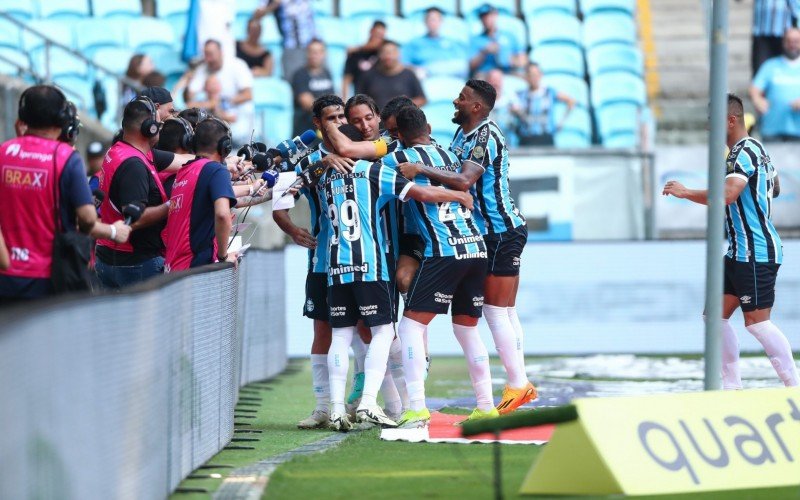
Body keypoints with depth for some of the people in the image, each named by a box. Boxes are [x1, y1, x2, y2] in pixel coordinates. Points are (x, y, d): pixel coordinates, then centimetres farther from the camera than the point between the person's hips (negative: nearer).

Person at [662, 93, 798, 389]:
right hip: (740, 253, 11)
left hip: (757, 253, -11)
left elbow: (727, 194, -32)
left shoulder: (745, 152, -16)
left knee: (756, 322, -10)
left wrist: (685, 192, -22)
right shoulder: (755, 149, 16)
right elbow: (775, 188, 33)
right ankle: (732, 384, 13)